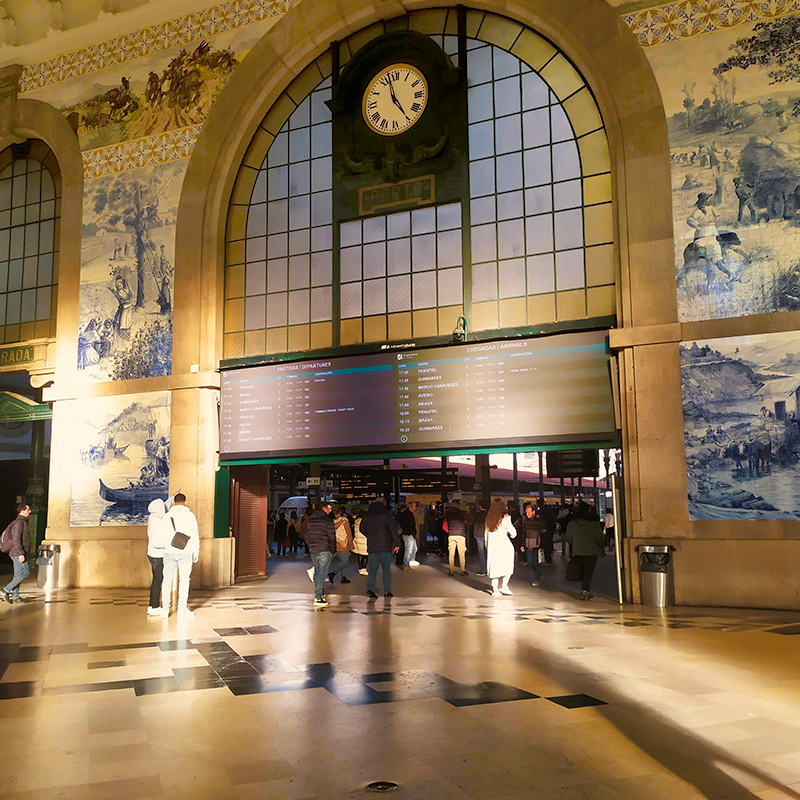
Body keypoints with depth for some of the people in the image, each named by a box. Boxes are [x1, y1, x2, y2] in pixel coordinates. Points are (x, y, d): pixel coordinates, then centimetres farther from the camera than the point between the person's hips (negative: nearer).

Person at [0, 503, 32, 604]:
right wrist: (21, 553, -24)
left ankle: (15, 597, 11)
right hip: (18, 553, -10)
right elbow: (16, 539, -21)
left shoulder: (22, 522, 18)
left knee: (18, 575, 9)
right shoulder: (19, 522, -14)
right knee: (25, 573, -10)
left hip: (17, 554, 10)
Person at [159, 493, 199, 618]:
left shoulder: (167, 516, 2)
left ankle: (165, 608, 11)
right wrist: (196, 552, 6)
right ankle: (182, 608, 4)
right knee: (184, 580, 5)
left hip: (169, 552, 2)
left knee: (167, 580, 10)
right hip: (185, 552, -2)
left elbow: (162, 535, 2)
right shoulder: (190, 515, -3)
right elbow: (195, 535, -2)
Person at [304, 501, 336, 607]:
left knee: (318, 572, 16)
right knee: (321, 573, -3)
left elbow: (307, 536, 15)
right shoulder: (327, 520, -9)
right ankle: (318, 598, -2)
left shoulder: (309, 520, 11)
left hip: (313, 550, 6)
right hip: (324, 550, -6)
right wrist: (333, 551, 1)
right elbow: (332, 537, -9)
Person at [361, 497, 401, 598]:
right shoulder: (385, 514, -7)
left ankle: (370, 589, -7)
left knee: (372, 569, 8)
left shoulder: (366, 515, 8)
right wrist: (397, 544, -5)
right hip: (385, 546, -3)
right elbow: (393, 529, -10)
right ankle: (387, 591, 6)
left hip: (372, 547, 3)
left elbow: (362, 529, 19)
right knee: (386, 569, 7)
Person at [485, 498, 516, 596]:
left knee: (494, 567, 9)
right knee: (507, 567, 9)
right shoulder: (505, 518, -8)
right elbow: (512, 532, -1)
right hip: (504, 545, -5)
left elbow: (486, 533, 11)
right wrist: (513, 534, 21)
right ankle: (503, 586, 3)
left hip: (492, 546, 5)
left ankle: (495, 589, 9)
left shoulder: (488, 518, 5)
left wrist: (487, 545, 20)